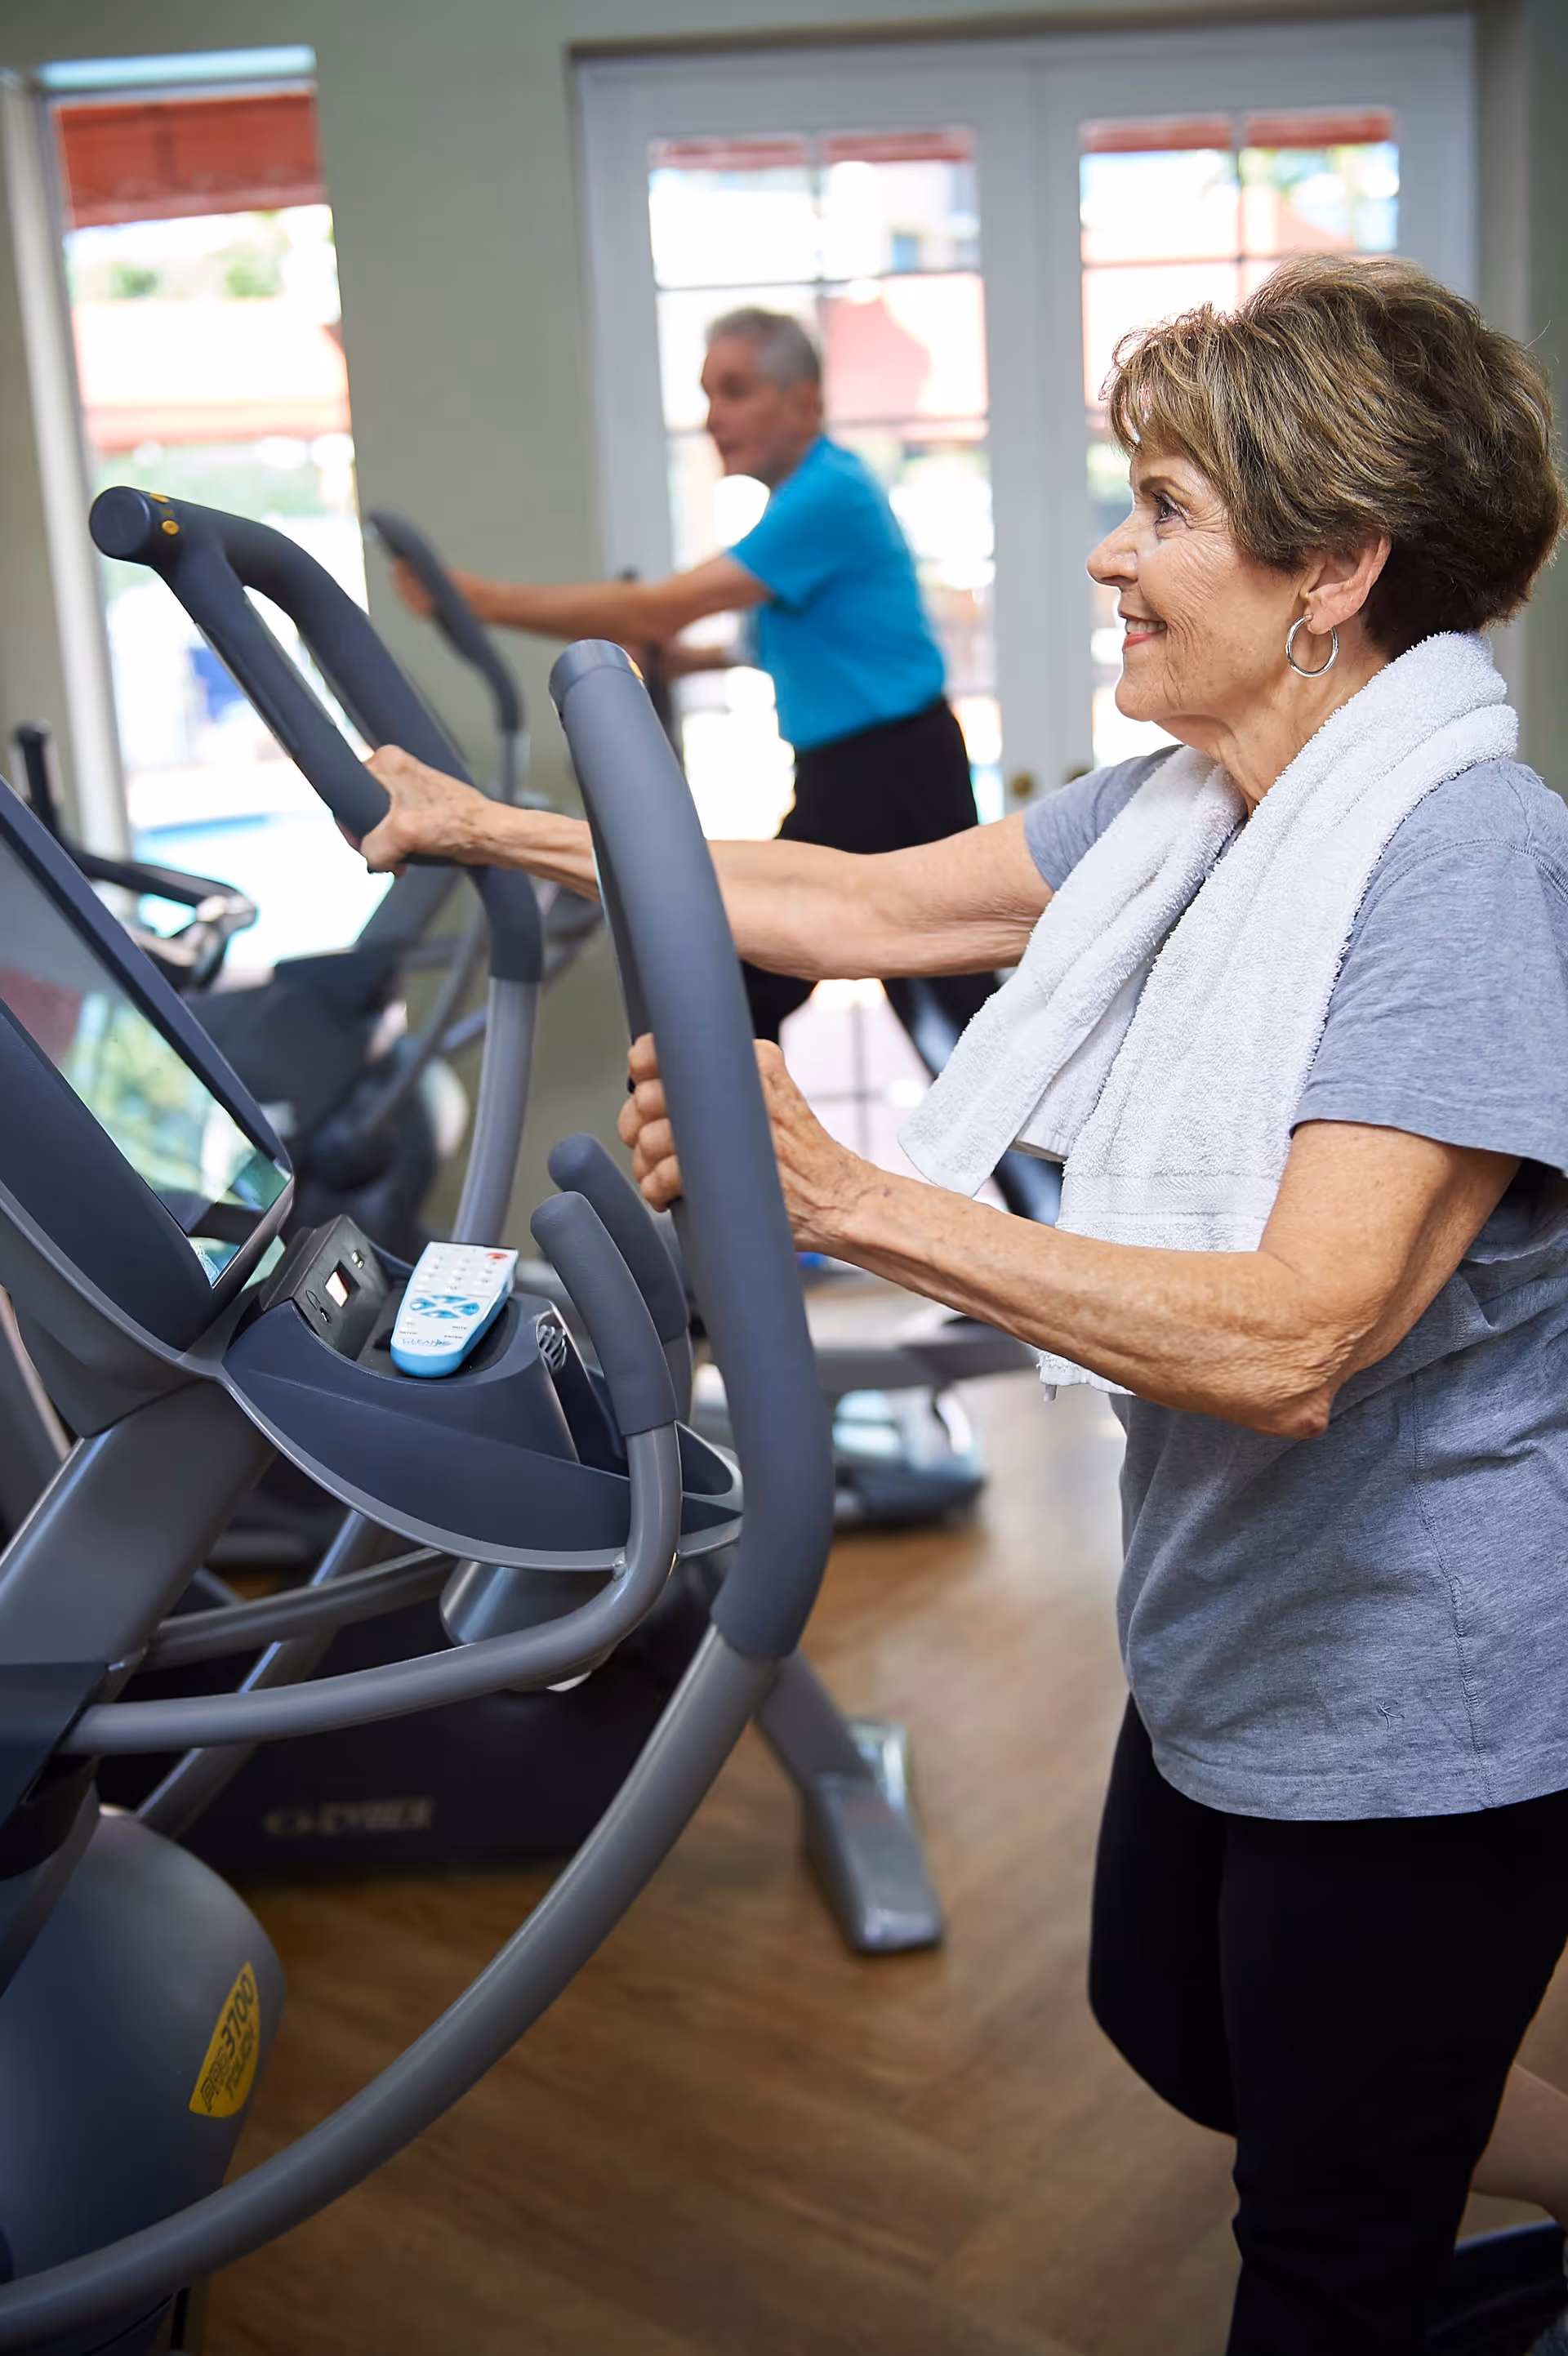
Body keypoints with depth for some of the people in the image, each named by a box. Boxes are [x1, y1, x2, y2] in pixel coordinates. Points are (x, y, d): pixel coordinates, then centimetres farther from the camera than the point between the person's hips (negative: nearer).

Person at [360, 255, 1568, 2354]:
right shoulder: (1191, 812, 0)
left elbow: (1291, 1343, -36)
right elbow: (859, 907, 6)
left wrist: (843, 1198, -40)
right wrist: (502, 833, 10)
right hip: (1233, 1630, 9)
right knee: (1174, 2032, 30)